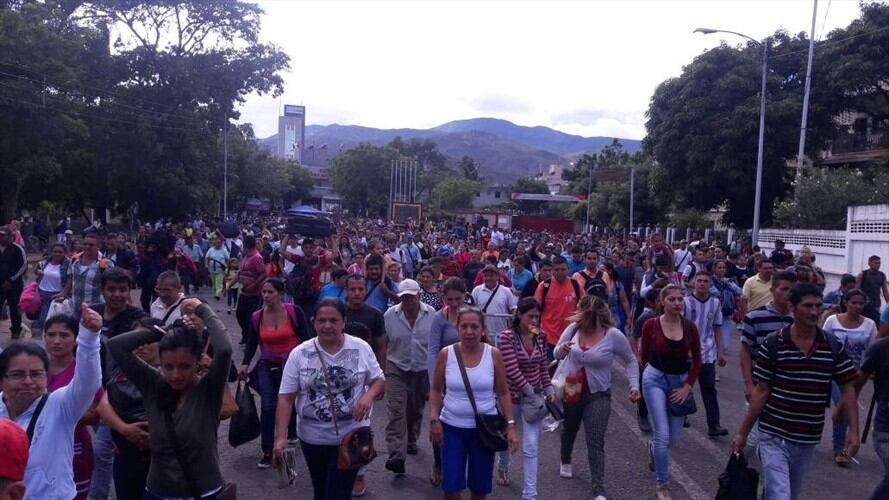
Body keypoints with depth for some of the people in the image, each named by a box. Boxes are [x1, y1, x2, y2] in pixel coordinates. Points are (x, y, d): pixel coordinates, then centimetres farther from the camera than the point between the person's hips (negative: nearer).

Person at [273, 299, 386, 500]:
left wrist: (369, 395, -21)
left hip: (351, 437, -2)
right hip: (312, 437, 2)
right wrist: (280, 437, -16)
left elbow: (379, 380, 1)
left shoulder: (361, 348, -7)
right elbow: (286, 398, -7)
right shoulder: (299, 354, -8)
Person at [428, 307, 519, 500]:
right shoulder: (446, 354, -8)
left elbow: (503, 393, 0)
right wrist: (434, 419, -6)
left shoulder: (494, 355, -8)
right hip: (452, 427, 0)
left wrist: (510, 425, -6)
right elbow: (436, 390, 4)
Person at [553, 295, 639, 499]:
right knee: (569, 430, 25)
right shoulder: (573, 328, -11)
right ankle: (566, 461, 53)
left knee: (595, 442, -6)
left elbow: (631, 361, -3)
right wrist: (562, 349, -24)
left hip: (597, 395, -3)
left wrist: (634, 386, -14)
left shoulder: (614, 335, -18)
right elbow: (556, 354, -1)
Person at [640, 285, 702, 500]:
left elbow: (697, 360, 2)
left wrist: (688, 386, -4)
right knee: (663, 436, -8)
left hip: (680, 382, 3)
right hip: (655, 380, -3)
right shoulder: (651, 325, -14)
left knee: (674, 439, 10)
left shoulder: (690, 327, -7)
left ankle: (653, 447, 46)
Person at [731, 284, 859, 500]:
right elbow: (761, 392, -6)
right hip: (774, 435, -4)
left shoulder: (833, 346, -3)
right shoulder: (773, 344, -11)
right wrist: (742, 433, -5)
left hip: (808, 438, 4)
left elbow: (847, 388, 5)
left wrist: (853, 430, -5)